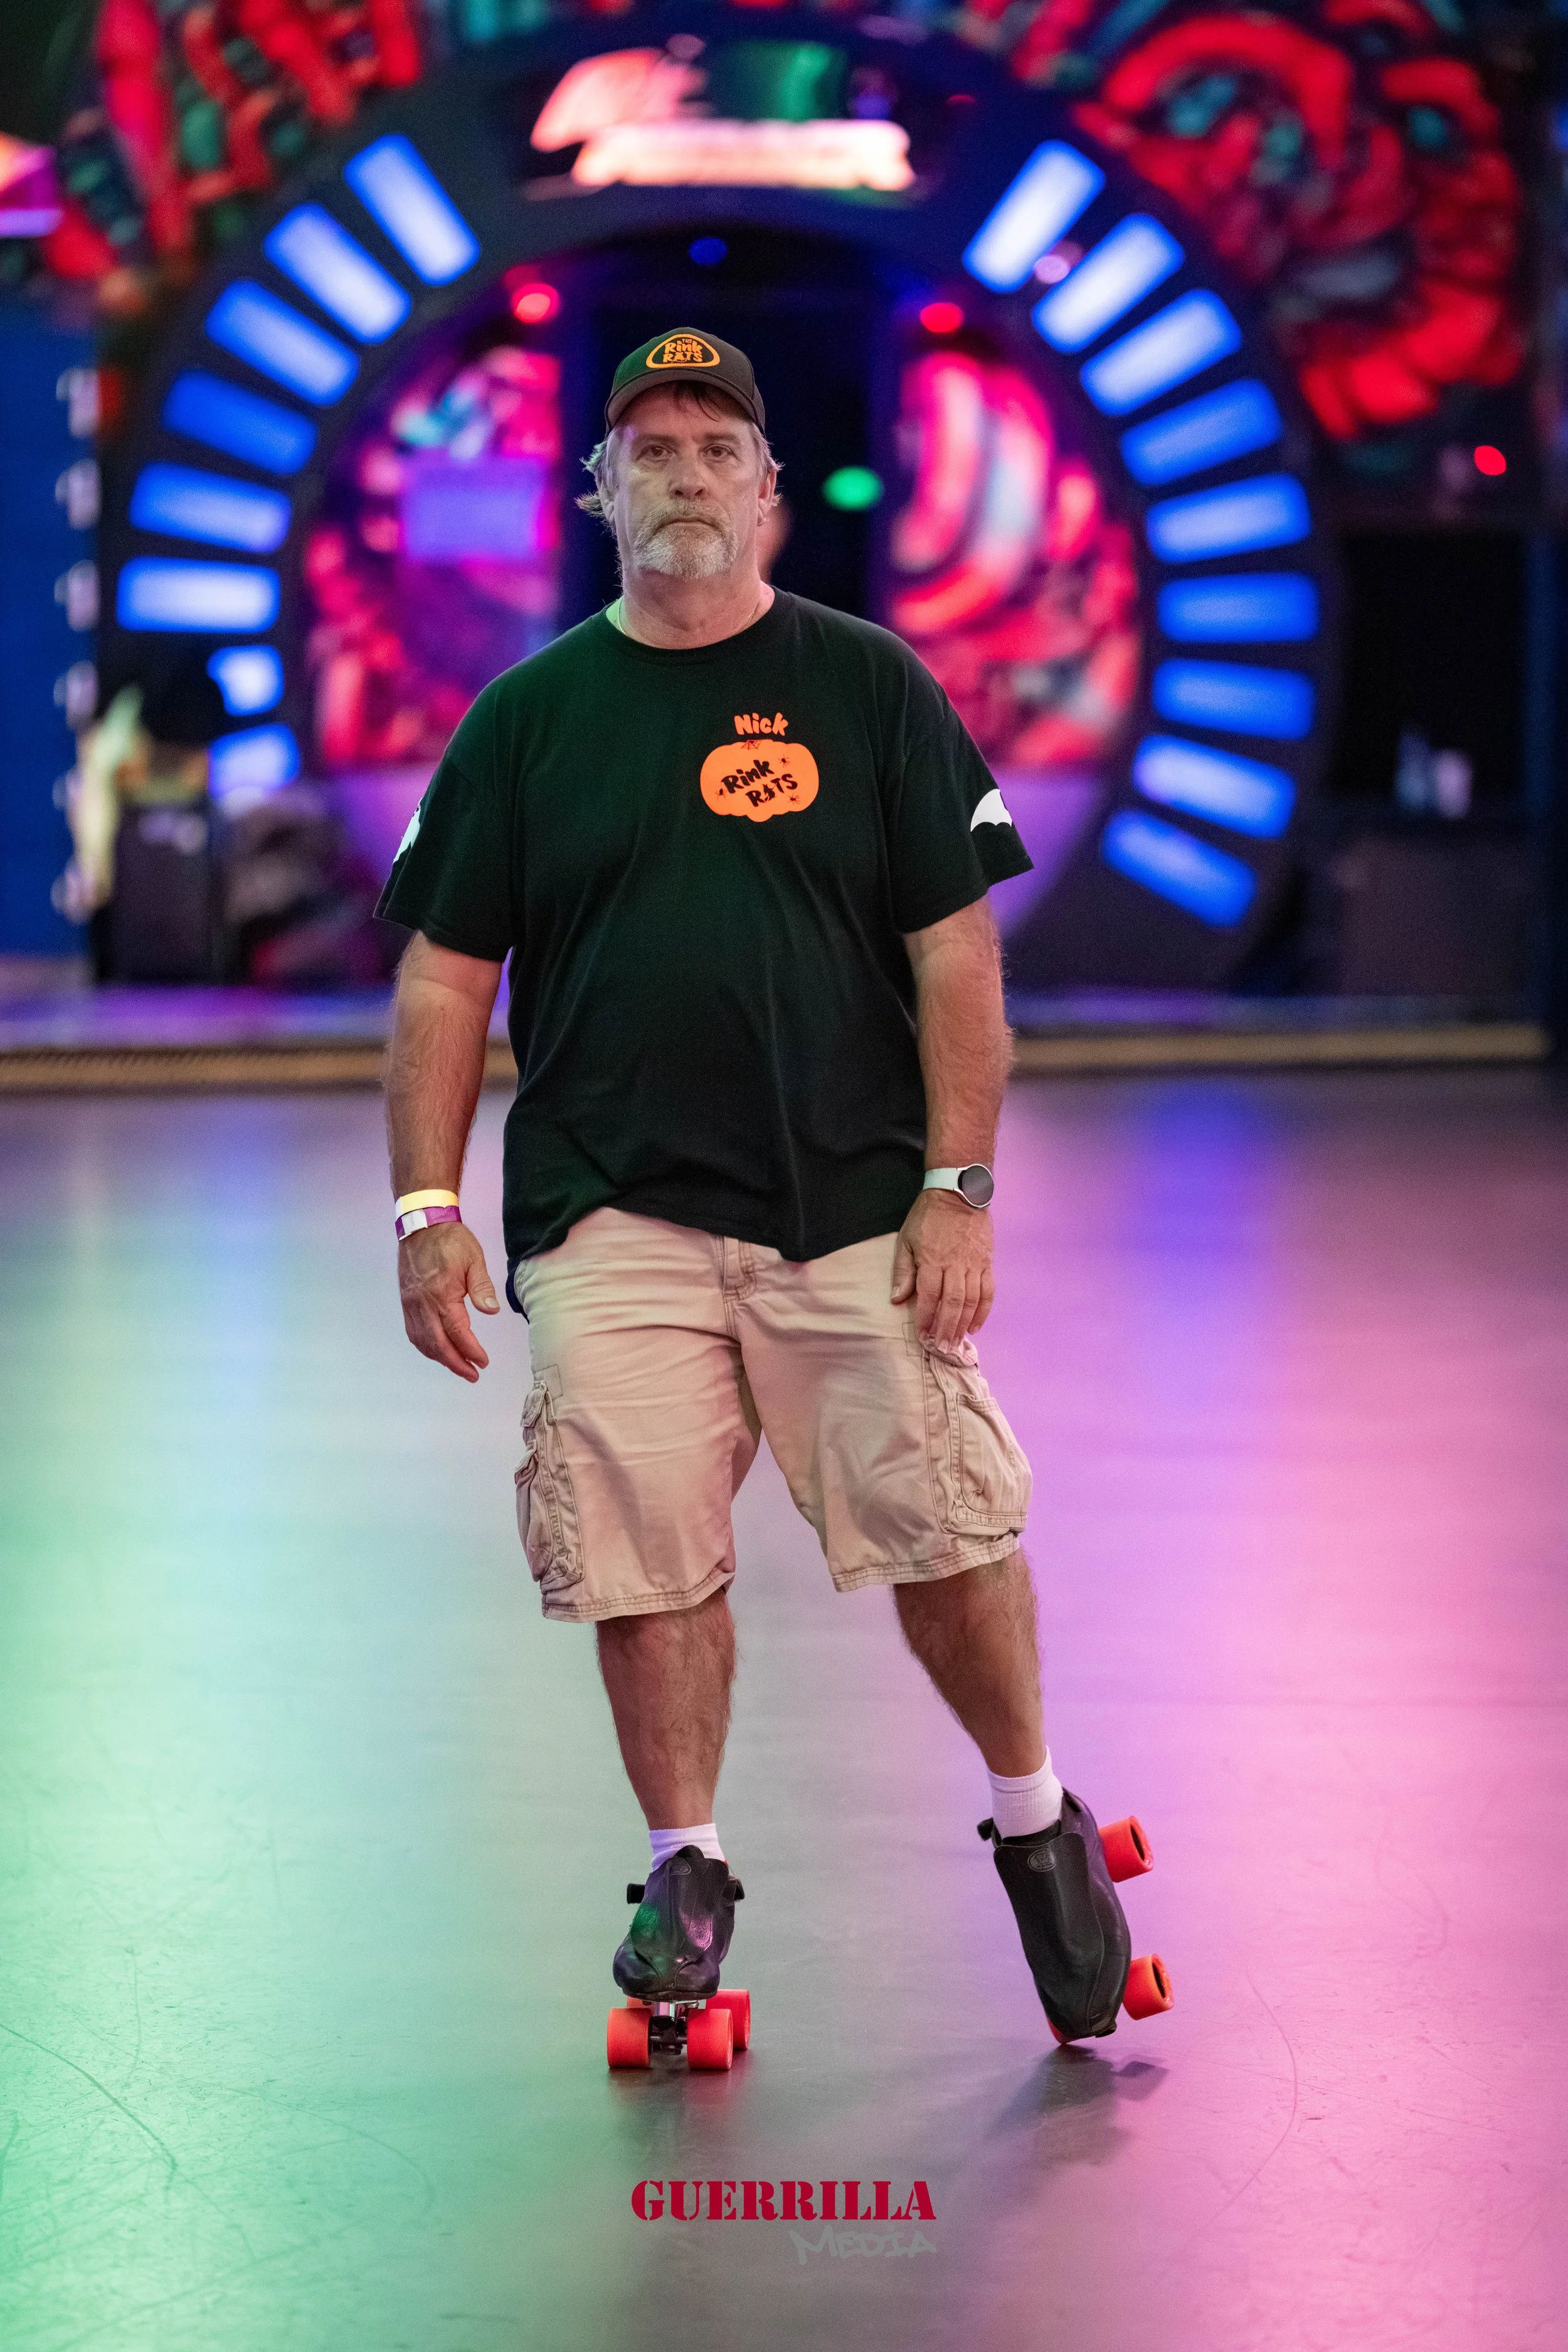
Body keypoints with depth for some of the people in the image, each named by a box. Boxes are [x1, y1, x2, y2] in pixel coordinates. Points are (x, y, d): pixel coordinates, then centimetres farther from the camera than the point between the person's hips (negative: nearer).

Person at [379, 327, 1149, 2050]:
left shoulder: (872, 691, 6)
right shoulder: (529, 716, 9)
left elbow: (956, 955, 3)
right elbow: (444, 975, 9)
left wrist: (956, 1188, -5)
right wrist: (426, 1209, 0)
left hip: (856, 1204, -1)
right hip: (609, 1213, 1)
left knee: (946, 1534, -3)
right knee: (643, 1558, -3)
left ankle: (1034, 1817, 20)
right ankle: (684, 1870, 16)